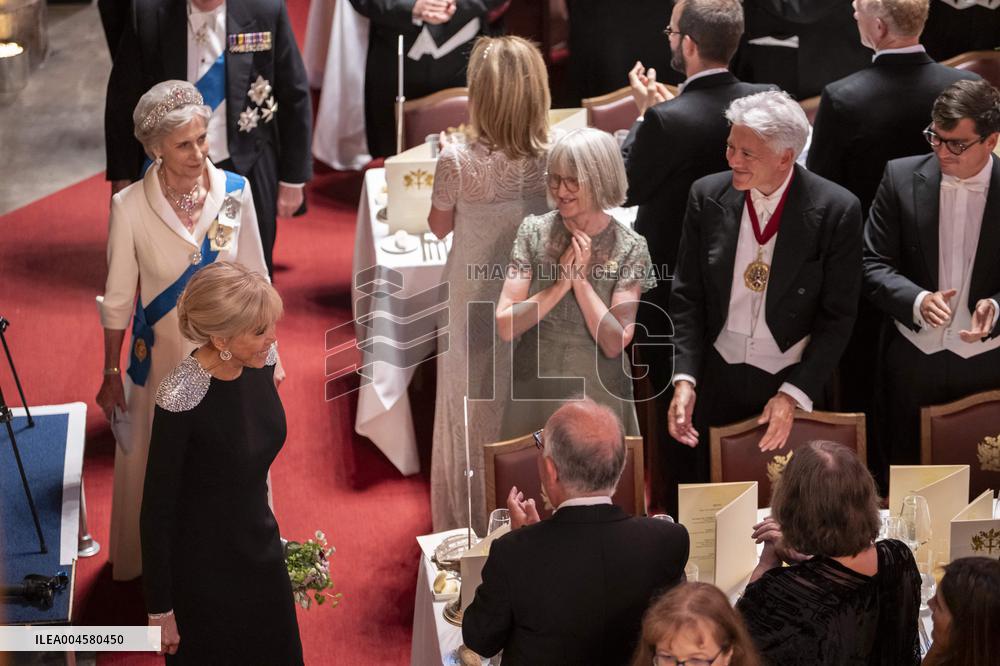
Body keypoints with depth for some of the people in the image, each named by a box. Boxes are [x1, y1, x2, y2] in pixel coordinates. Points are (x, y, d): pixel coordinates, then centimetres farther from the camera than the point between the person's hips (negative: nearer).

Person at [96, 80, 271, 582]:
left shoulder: (235, 192, -12)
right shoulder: (130, 207, -17)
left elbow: (254, 278, 0)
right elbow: (118, 298, -7)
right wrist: (111, 374, -2)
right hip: (163, 356, -2)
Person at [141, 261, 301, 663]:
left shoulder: (261, 361, -10)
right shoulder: (180, 398, -30)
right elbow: (157, 509, -21)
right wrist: (160, 609, -15)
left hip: (261, 550, 7)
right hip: (204, 571, -7)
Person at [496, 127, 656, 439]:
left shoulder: (630, 248, -8)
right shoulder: (534, 232, -4)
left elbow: (614, 343, -14)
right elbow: (505, 327, -10)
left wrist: (581, 281, -17)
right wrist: (561, 283, -16)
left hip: (599, 400, -1)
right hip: (533, 395, 1)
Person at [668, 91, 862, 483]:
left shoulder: (836, 211, -13)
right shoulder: (708, 197, -5)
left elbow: (838, 317, -9)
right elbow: (687, 298, 0)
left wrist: (794, 395, -15)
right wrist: (684, 380, -10)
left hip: (794, 380, -2)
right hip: (717, 380, 2)